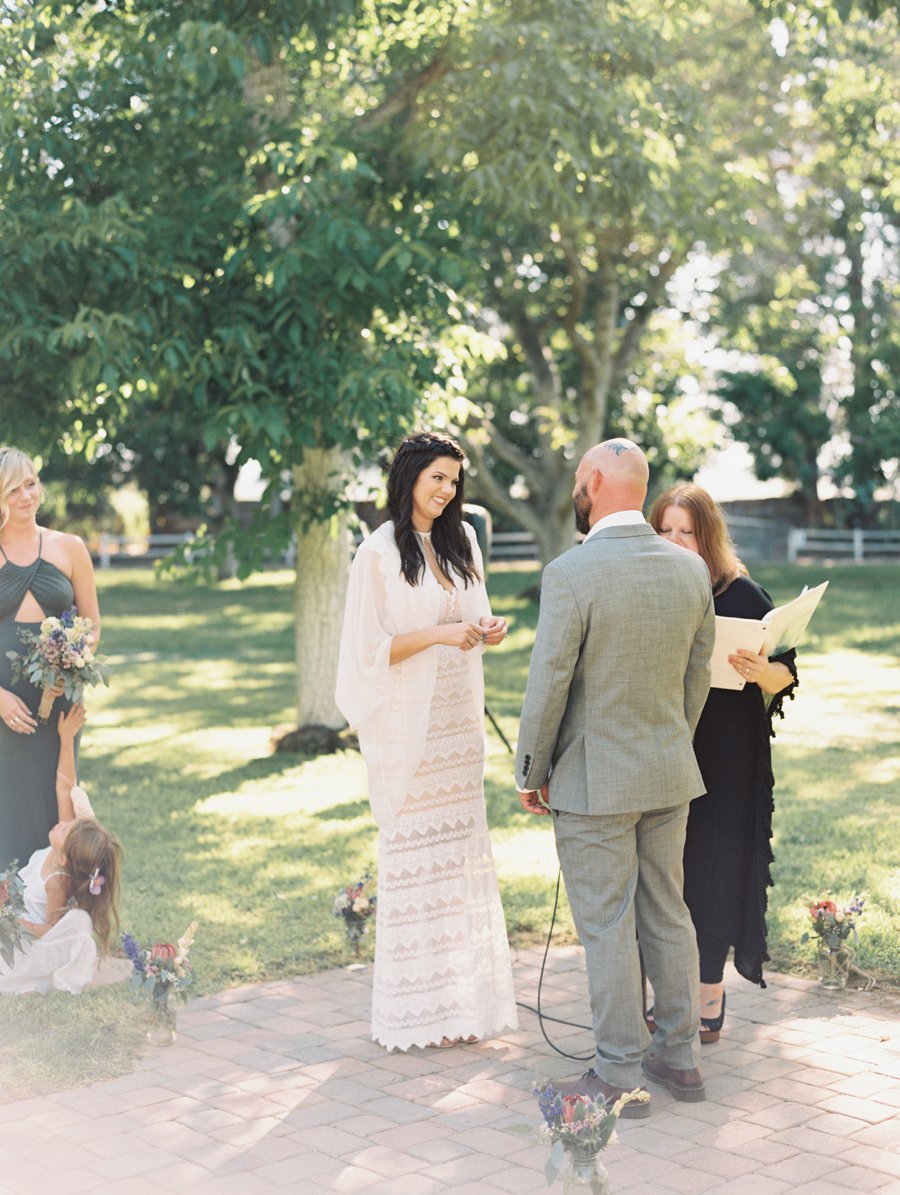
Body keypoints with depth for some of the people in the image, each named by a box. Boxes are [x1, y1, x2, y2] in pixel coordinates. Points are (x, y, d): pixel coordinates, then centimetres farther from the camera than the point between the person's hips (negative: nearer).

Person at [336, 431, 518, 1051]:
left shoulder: (462, 539, 11)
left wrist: (487, 630, -2)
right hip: (407, 725, -6)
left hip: (460, 719, 6)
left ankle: (464, 997, 16)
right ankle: (419, 1007, 8)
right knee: (414, 856, -1)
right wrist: (438, 634, -20)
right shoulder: (379, 552, -8)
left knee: (462, 851, 8)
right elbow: (368, 649, -10)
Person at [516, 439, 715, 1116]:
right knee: (667, 914, 16)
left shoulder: (570, 573, -18)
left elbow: (548, 686, -15)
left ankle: (621, 1074, 11)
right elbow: (698, 674, 10)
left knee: (607, 928, 3)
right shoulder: (691, 570, 1)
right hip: (669, 777, 6)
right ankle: (681, 1056, 26)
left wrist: (531, 773, -2)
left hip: (594, 780, -6)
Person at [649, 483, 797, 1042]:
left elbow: (786, 672, -4)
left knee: (712, 872, 0)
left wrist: (762, 672, -24)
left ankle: (710, 996, 12)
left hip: (722, 762, -4)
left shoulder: (742, 594, -5)